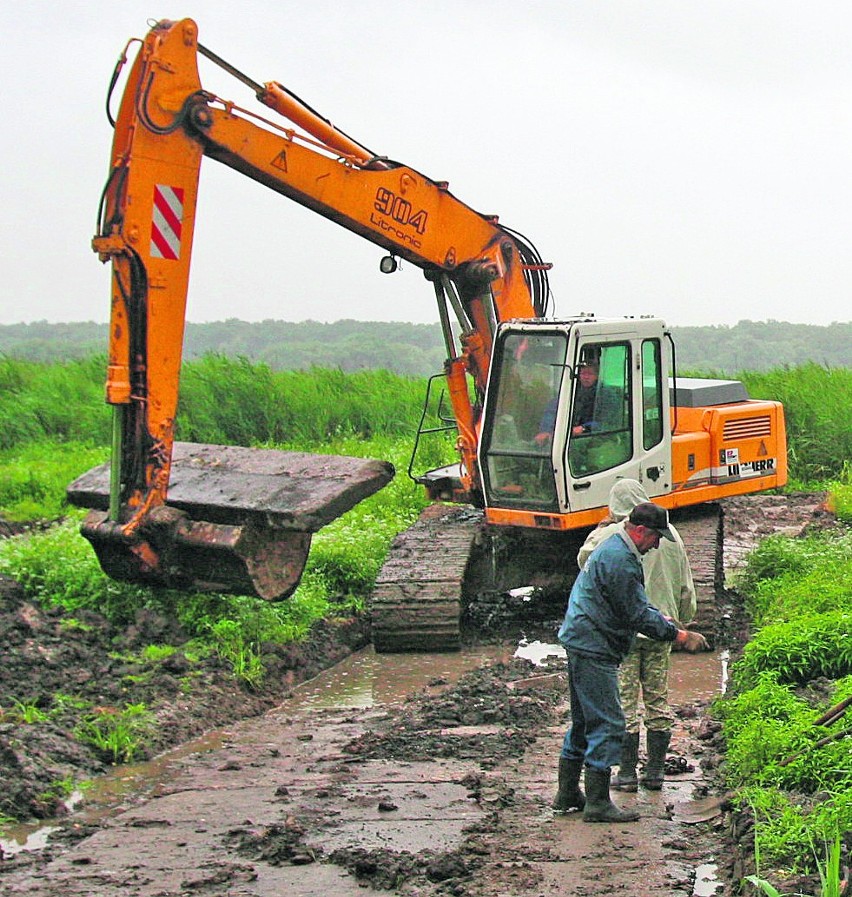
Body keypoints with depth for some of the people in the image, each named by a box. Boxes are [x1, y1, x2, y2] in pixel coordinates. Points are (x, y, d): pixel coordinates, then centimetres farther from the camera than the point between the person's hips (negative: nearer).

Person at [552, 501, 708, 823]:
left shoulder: (613, 549, 16)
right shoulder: (620, 560, -19)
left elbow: (636, 606, 24)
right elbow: (637, 616, -18)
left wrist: (666, 623, 12)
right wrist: (680, 636, -12)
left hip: (581, 645, 11)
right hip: (594, 651, -11)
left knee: (584, 721, 17)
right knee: (607, 724, -9)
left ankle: (568, 794, 24)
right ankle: (597, 803, -7)